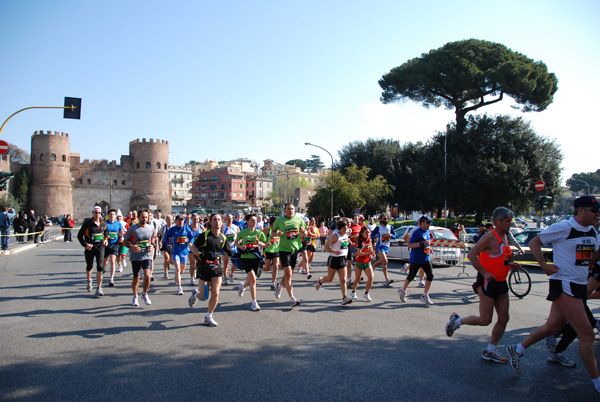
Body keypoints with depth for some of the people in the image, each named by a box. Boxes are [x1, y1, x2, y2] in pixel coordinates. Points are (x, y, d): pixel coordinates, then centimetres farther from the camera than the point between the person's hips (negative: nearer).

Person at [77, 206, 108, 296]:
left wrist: (105, 240, 8)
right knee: (89, 266, 16)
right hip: (90, 247, -1)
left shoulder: (103, 223, 3)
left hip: (100, 247, 1)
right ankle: (89, 281, 48)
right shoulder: (87, 223, -8)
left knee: (100, 266, -12)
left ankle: (98, 288, -7)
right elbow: (79, 235, -4)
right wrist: (85, 245, -16)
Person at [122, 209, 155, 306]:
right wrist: (131, 247, -18)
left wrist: (152, 246, 0)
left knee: (147, 275, -16)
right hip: (135, 257, -1)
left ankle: (145, 294, 9)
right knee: (136, 278, 7)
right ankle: (135, 297, 30)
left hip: (147, 256, 1)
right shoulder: (132, 229, -6)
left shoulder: (151, 228, 3)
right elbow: (125, 241, 1)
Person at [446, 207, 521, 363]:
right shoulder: (490, 237, -15)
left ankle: (489, 351, 19)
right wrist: (484, 273, -23)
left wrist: (511, 265, 6)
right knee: (485, 320, -6)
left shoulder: (505, 237, 12)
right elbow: (471, 255, -20)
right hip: (488, 282, -9)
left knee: (503, 318, 7)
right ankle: (456, 321, 18)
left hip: (501, 283, 9)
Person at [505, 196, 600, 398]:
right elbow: (534, 243, -6)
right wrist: (544, 265, -14)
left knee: (552, 326, 14)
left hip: (579, 286, 8)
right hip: (564, 285, -8)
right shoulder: (563, 228, -13)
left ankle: (517, 350, 30)